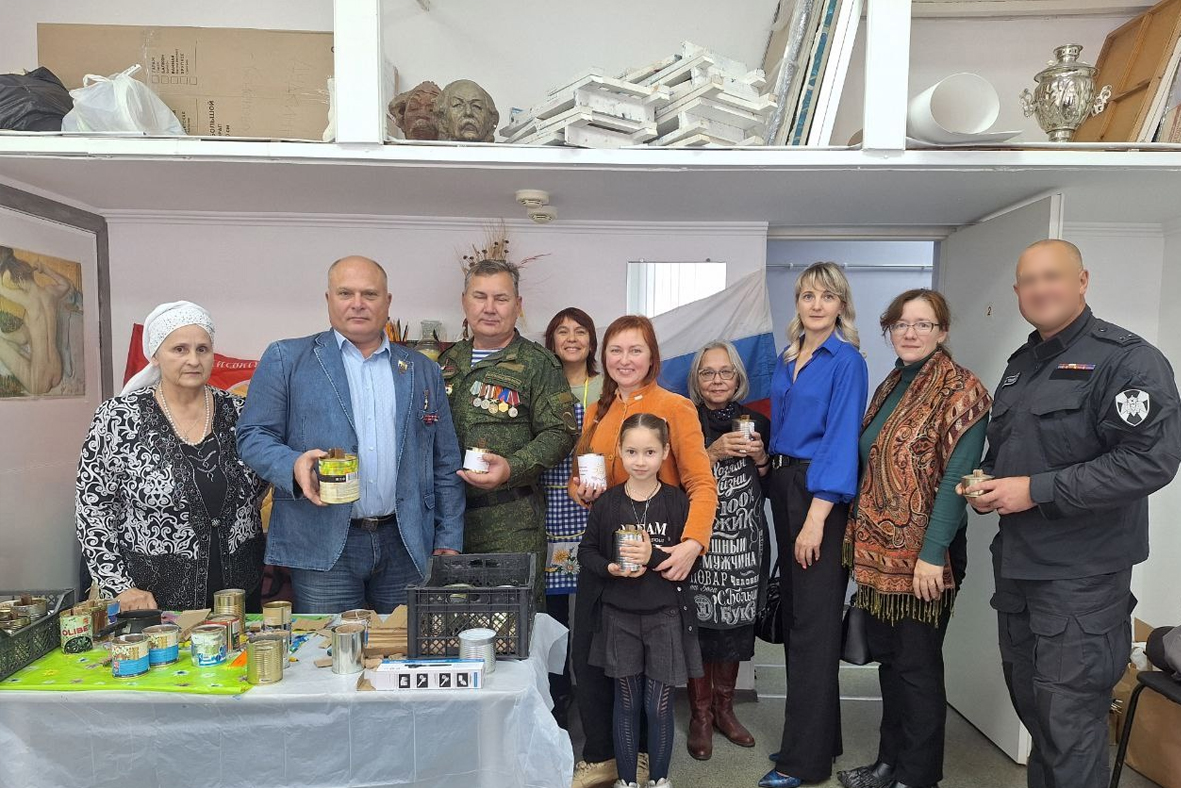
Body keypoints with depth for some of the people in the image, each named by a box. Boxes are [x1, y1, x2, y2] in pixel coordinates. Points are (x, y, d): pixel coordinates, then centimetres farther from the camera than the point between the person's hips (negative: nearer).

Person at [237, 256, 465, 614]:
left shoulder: (422, 370, 12)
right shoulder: (285, 359, 5)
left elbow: (444, 464, 12)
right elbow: (252, 436, 2)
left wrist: (449, 542, 7)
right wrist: (293, 464, -19)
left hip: (407, 545, 3)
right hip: (322, 547, -2)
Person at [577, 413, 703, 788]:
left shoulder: (678, 502, -7)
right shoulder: (607, 503, -3)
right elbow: (587, 551, 3)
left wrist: (654, 557, -22)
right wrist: (611, 568, -15)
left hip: (666, 618, -1)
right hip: (619, 616, 1)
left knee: (659, 707, 8)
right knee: (627, 704, 13)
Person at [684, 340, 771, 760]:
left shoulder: (757, 422, 9)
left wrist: (760, 458, -5)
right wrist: (713, 453, -16)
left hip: (744, 541, 3)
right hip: (698, 538, -3)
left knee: (735, 623, 9)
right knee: (700, 623, -1)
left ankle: (724, 709, 28)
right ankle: (700, 715, 18)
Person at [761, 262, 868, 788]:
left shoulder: (846, 362, -9)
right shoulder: (787, 359, 12)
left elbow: (841, 440, -16)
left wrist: (816, 517, -21)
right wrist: (770, 461, 9)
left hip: (820, 492, -8)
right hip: (782, 485, 8)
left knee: (813, 621, -2)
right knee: (792, 611, 14)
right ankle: (814, 733, 30)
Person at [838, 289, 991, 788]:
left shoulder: (960, 390, -10)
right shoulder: (891, 386, 12)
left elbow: (956, 477, -17)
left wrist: (933, 553, -21)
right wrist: (860, 537, 12)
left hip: (921, 556, -7)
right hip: (878, 549, 7)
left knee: (917, 664, 5)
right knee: (888, 656, 16)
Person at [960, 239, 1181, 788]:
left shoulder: (1127, 359, -12)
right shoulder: (1022, 364, 13)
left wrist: (1035, 490, -23)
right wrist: (986, 481, 2)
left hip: (1082, 572, -8)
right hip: (1015, 561, 8)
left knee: (1068, 717, 1)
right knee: (1028, 698, 20)